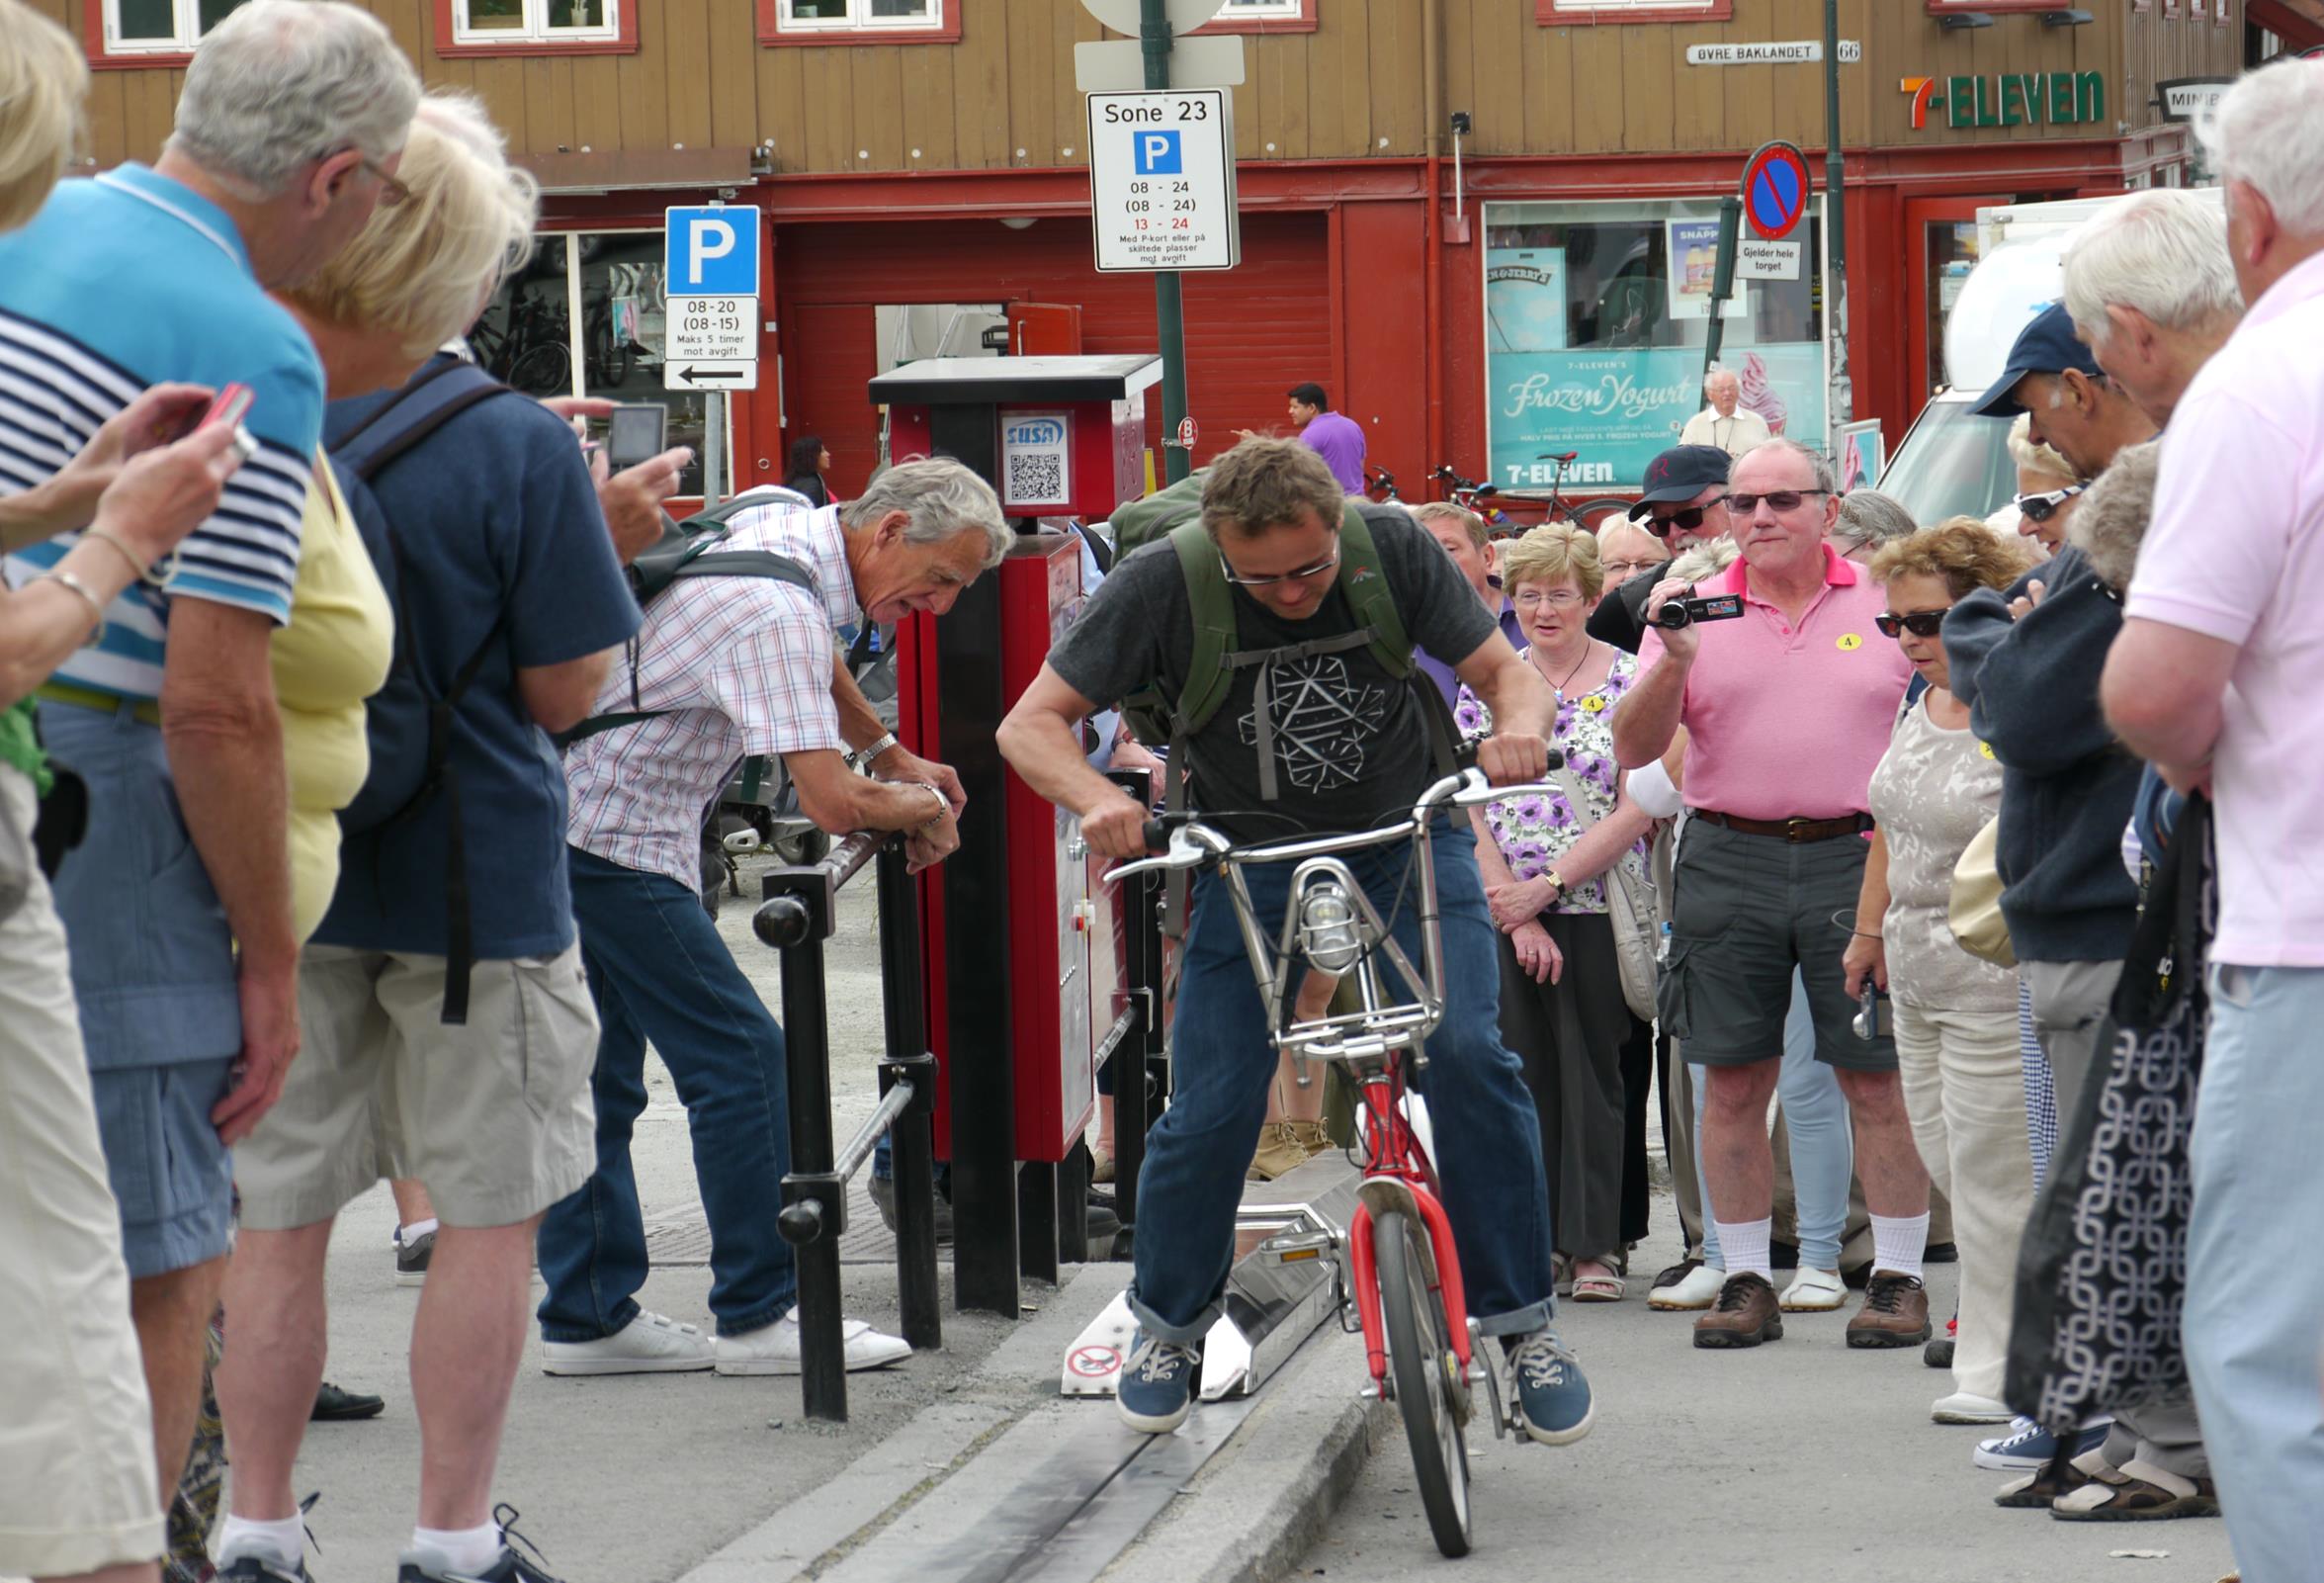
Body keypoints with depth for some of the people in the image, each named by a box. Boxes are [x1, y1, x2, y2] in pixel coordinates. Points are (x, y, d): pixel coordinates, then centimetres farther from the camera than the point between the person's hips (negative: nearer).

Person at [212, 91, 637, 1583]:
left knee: (278, 1213, 12)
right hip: (473, 883, -4)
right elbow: (564, 688, -9)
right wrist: (583, 523, 2)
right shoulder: (518, 448, -15)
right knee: (489, 1217, 8)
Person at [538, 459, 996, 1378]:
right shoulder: (780, 611, -23)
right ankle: (759, 1316, -2)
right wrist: (924, 812, -8)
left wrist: (894, 754, 29)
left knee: (598, 1075, 12)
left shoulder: (784, 529, 8)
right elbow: (831, 803, -27)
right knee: (739, 1056, -7)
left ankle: (587, 1317, 16)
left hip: (560, 817, 10)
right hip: (611, 844, -10)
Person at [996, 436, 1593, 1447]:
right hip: (1253, 856, 0)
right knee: (1211, 1108, -5)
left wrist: (1520, 727, -31)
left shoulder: (1391, 547, -16)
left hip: (1407, 834, 0)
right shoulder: (1163, 585, -18)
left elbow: (1504, 668, -7)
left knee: (1465, 1053, -20)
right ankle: (1168, 1320, 23)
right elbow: (1032, 722, -14)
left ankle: (1523, 1320, -6)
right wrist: (1097, 799, -35)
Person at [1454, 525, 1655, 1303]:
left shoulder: (1630, 682, -1)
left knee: (1598, 1071, -1)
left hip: (1601, 910, -3)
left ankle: (1598, 1244, 4)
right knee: (1520, 1071, 2)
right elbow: (1469, 811, 4)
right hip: (1505, 916, 3)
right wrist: (1517, 914, -6)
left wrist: (1547, 885, -12)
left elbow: (1636, 812, -7)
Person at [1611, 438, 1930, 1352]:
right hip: (1729, 859, 2)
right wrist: (1674, 662, -13)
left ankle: (1898, 1277, 6)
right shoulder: (1696, 612, 9)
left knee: (1878, 1082, -2)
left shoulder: (1887, 606, 5)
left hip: (1857, 857, -2)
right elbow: (1634, 750, 3)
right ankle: (1747, 1280, 12)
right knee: (1733, 1084, 4)